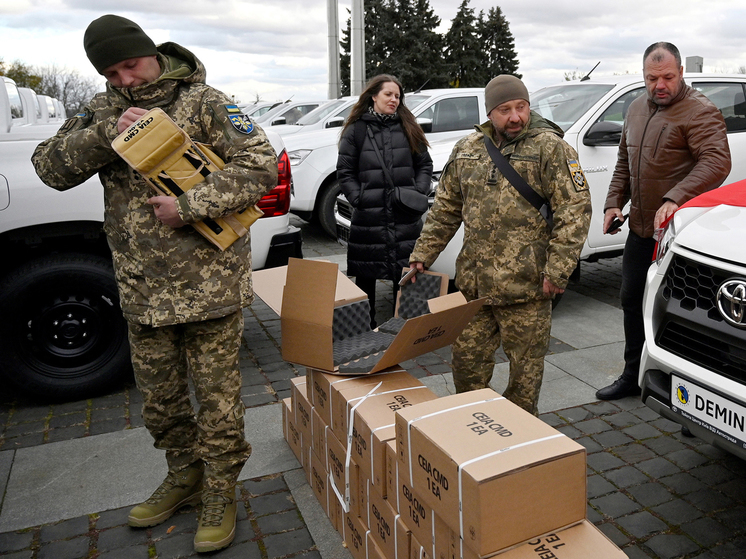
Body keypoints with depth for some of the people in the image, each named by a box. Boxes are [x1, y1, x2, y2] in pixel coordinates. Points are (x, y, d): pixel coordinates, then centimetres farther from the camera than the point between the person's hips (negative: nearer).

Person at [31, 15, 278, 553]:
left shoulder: (204, 102, -5)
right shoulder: (104, 110, 10)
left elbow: (262, 165, -15)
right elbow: (50, 166, 3)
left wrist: (188, 206, -23)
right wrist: (107, 133, -14)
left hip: (208, 281, -5)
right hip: (143, 287, 6)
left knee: (216, 393, 4)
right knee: (159, 396, 17)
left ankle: (220, 494, 23)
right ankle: (185, 475, 39)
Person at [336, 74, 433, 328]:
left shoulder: (409, 129, 11)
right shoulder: (356, 130, 5)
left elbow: (425, 165, 13)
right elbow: (345, 172, 5)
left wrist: (419, 192, -2)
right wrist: (358, 198, -8)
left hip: (406, 216, 2)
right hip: (368, 217, -1)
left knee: (406, 272, 5)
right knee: (365, 274, 7)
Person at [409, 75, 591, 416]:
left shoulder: (550, 147, -5)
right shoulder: (467, 149, 11)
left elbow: (575, 209, -10)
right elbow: (445, 208, 17)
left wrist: (557, 271, -16)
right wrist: (422, 254, 12)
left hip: (526, 284, -4)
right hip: (473, 283, 5)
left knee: (525, 366, 8)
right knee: (467, 357, 13)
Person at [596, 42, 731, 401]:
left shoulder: (699, 112, -11)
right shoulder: (637, 109, 14)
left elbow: (717, 162, -25)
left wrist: (674, 199, -36)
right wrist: (613, 202, 11)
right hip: (640, 229, 8)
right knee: (632, 301, 14)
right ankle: (633, 377, 30)